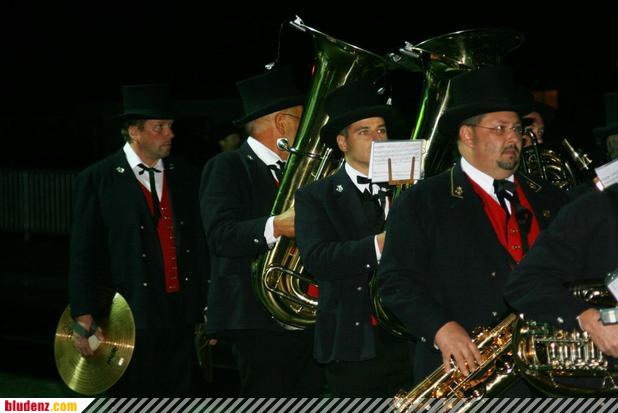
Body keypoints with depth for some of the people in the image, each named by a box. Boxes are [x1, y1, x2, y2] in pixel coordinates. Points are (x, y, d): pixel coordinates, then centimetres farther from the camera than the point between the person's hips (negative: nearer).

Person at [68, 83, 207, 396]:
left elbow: (199, 244, 14)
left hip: (180, 315, 4)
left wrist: (208, 310, 11)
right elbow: (83, 253, -4)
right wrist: (83, 317, -11)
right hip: (129, 316, -4)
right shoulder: (96, 180, -2)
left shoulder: (184, 177, 11)